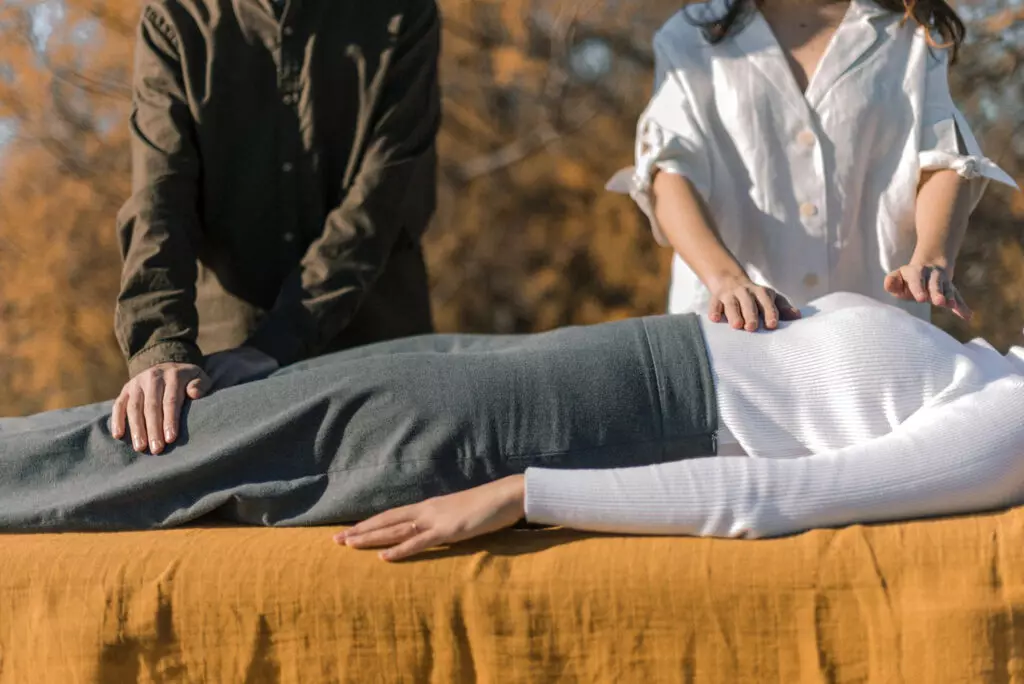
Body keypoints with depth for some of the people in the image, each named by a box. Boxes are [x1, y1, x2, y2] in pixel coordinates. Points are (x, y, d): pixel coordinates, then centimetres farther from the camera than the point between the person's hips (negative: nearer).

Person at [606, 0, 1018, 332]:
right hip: (733, 324, -1)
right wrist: (725, 277, -23)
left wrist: (931, 261, -22)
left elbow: (943, 157, 0)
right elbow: (671, 171, -4)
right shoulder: (691, 38, 9)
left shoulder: (908, 36, 12)